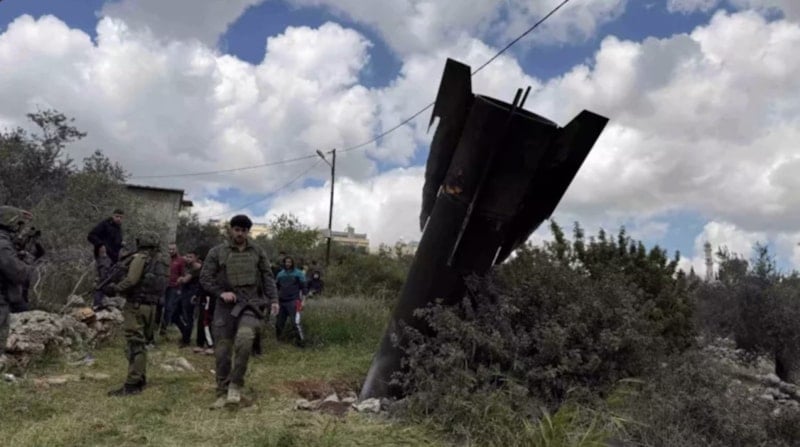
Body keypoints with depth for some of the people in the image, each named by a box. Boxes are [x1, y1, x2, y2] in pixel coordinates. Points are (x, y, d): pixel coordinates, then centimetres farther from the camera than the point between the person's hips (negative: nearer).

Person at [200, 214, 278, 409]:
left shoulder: (258, 252, 9)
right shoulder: (217, 252, 5)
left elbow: (268, 277, 9)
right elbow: (205, 278, 4)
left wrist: (273, 299, -5)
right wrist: (220, 292, -12)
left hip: (251, 304, -1)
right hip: (225, 306, 1)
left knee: (244, 338, -27)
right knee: (222, 351, 1)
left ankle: (236, 385, -12)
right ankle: (223, 393, 17)